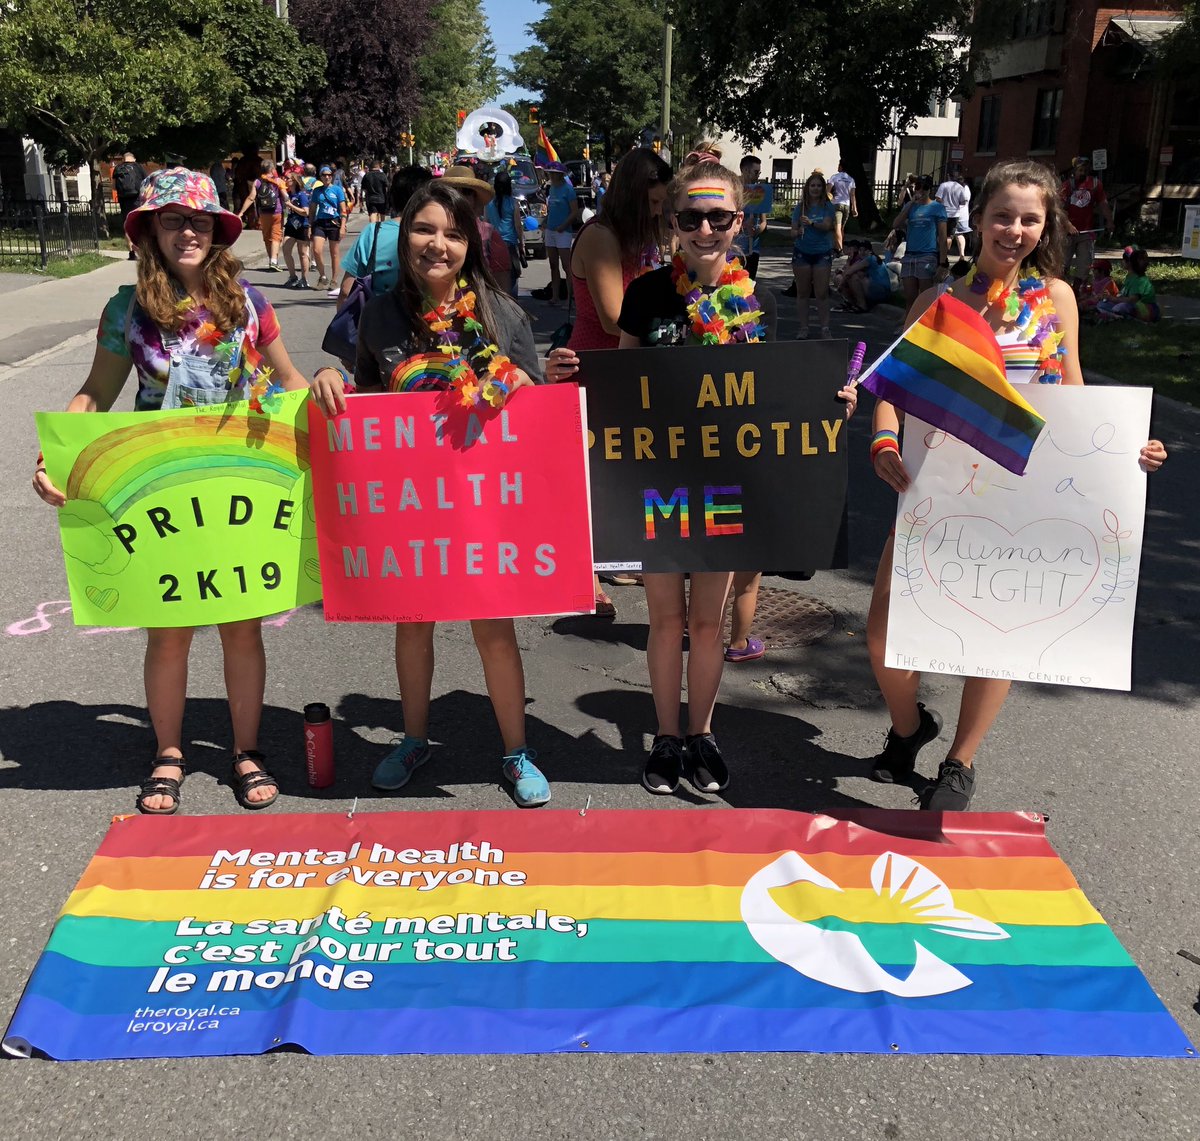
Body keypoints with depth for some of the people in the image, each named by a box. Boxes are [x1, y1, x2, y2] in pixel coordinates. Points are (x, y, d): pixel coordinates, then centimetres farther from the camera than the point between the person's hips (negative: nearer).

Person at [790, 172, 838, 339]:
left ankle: (825, 328, 2)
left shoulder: (827, 206, 0)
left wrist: (811, 223, -31)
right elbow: (793, 230, 3)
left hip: (822, 253, -2)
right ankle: (804, 328, 11)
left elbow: (827, 225, -15)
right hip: (802, 252, 2)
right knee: (803, 292, 5)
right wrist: (798, 232, -20)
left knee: (822, 293, -3)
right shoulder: (800, 207, 5)